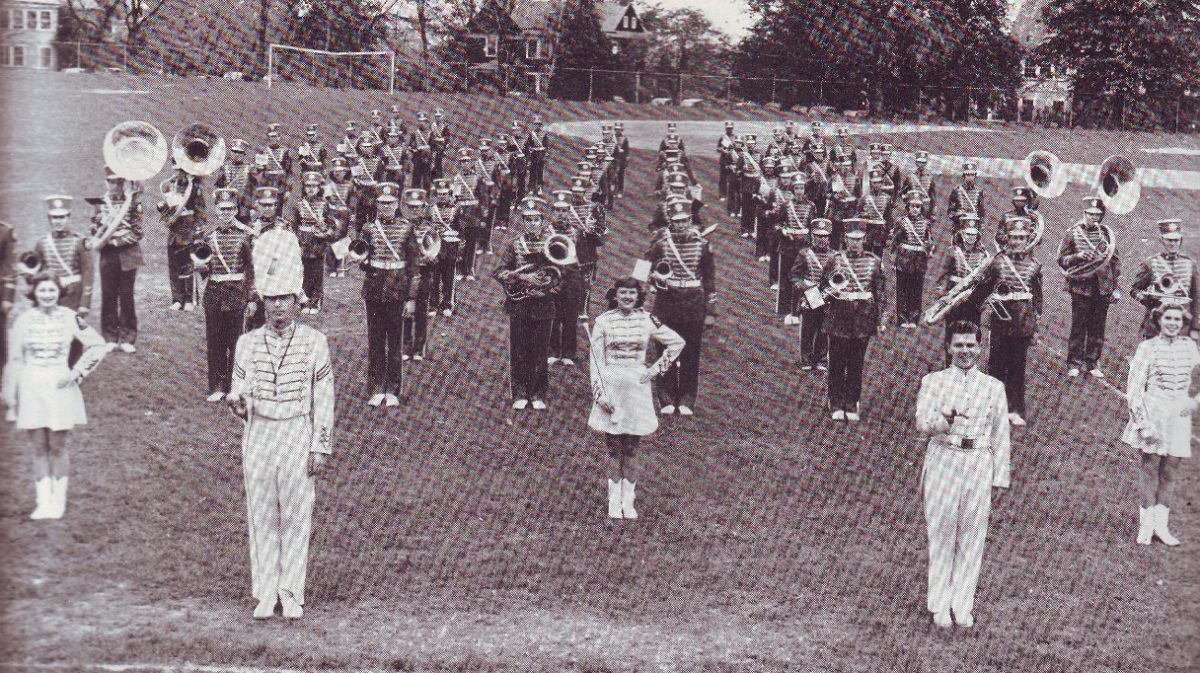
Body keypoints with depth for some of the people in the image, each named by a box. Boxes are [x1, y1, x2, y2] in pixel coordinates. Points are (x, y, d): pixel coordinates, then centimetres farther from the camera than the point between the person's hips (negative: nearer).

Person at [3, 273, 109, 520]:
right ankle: (43, 502, 10)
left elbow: (97, 345, 4)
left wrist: (77, 372, -3)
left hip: (60, 387, -1)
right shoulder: (23, 321, 1)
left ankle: (58, 501, 11)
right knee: (39, 448, 5)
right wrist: (10, 394, 4)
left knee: (57, 447, 2)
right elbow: (15, 360, 6)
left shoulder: (69, 318, -2)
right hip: (32, 388, 1)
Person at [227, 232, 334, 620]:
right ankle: (265, 593, 15)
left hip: (297, 434, -2)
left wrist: (320, 448, -2)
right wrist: (237, 402, -15)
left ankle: (292, 594, 13)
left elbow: (323, 400, 1)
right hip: (258, 435, 2)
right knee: (261, 515, 5)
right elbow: (238, 390, 9)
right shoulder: (247, 343, 5)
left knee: (296, 515, 3)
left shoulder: (314, 343, -1)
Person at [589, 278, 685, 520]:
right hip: (611, 385, -1)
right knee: (614, 449, 3)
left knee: (631, 450, 5)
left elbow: (677, 342, 11)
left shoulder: (647, 320, 3)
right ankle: (614, 502, 11)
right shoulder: (604, 321, -2)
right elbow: (596, 360, -2)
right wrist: (600, 393, -8)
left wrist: (656, 369, 4)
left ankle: (628, 502, 12)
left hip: (637, 386, 1)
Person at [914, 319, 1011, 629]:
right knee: (942, 532, 2)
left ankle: (963, 604, 15)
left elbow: (1001, 435, 10)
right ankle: (939, 605, 13)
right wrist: (944, 420, -31)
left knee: (972, 536, 4)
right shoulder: (933, 382, 3)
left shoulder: (993, 387, 8)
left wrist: (1000, 477, 6)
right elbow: (922, 422, -9)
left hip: (979, 464, 1)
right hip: (943, 461, -1)